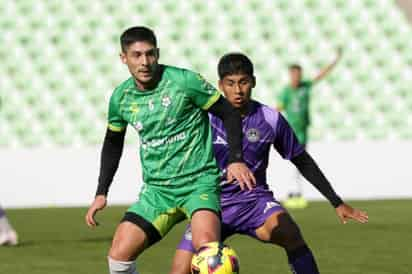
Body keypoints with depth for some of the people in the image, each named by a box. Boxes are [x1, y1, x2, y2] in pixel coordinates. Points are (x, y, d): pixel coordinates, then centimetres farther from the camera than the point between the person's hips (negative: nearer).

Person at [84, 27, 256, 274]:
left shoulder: (184, 81, -11)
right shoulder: (121, 98, 4)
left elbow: (229, 114, -3)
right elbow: (113, 143, 22)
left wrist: (236, 160, -15)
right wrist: (101, 193, 18)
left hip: (199, 181, -4)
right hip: (156, 189, 5)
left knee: (206, 243, -32)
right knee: (119, 254, -8)